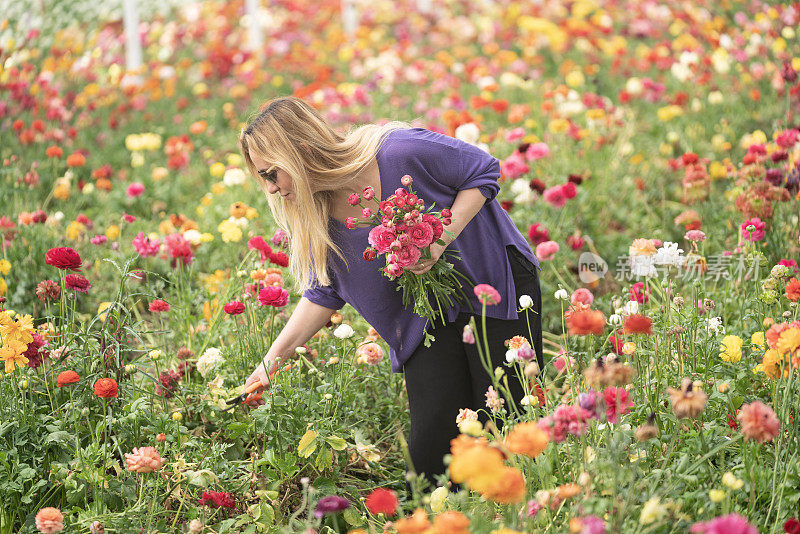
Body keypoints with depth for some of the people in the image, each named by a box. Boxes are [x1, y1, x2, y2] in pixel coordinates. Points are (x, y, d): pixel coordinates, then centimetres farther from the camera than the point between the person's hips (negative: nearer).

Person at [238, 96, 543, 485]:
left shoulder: (400, 153, -27)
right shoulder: (317, 217, -10)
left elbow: (484, 170, -14)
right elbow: (323, 294, 2)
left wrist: (440, 240, -25)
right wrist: (272, 360, -5)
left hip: (493, 281, -4)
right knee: (430, 450, -7)